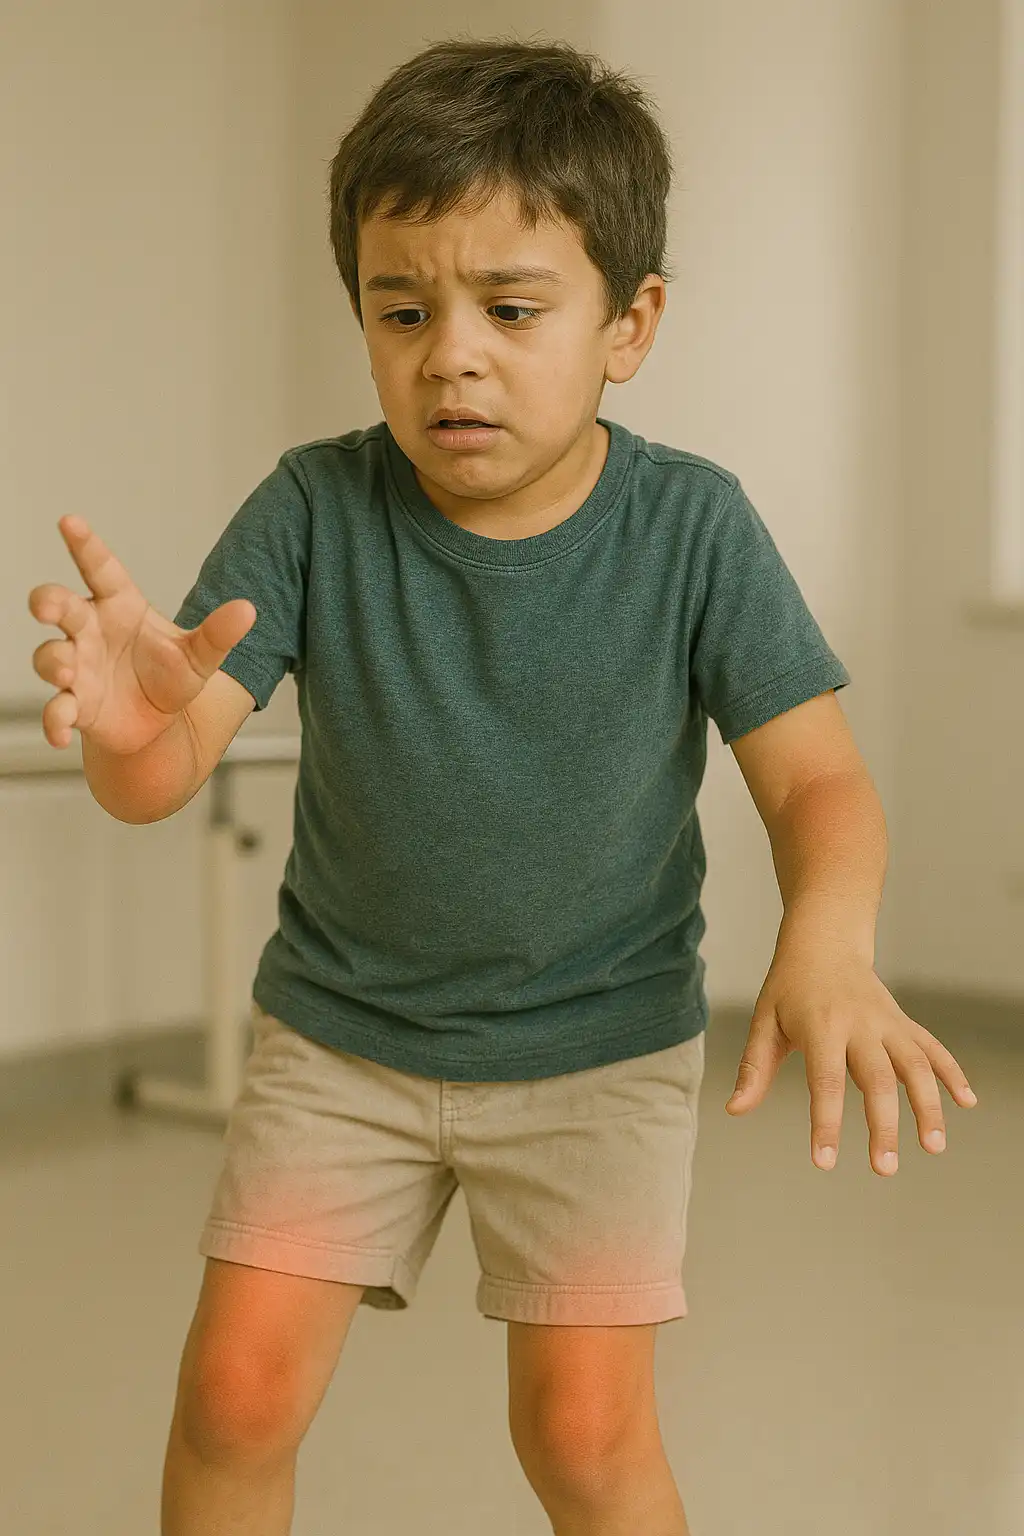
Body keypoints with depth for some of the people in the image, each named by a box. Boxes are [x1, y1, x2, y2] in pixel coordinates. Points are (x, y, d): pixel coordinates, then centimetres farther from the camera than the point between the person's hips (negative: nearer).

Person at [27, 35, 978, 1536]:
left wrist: (830, 940, -38)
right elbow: (162, 775, -20)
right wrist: (139, 717, -45)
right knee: (237, 1390, -1)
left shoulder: (692, 525, -16)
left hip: (602, 1042, -1)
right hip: (341, 1031, 1)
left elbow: (818, 776, -16)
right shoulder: (317, 510, -16)